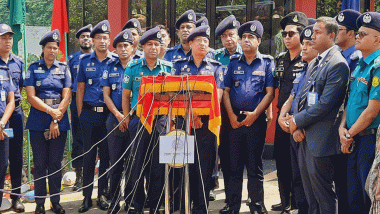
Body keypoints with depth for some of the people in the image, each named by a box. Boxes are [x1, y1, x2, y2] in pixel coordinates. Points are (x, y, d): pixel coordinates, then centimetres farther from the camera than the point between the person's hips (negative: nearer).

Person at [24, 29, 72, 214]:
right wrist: (50, 110, -14)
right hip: (38, 121, -1)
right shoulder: (33, 68, 6)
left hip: (60, 121, 1)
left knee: (56, 163, 4)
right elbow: (31, 96, -3)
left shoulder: (63, 69, 9)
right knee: (40, 163, 2)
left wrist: (56, 120, -8)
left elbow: (66, 96, 1)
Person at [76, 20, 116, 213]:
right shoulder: (85, 60, 8)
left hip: (108, 113, -1)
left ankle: (102, 195, 15)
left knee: (106, 155, 5)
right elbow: (80, 88, 11)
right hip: (89, 113, 1)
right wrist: (80, 112, 4)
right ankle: (87, 197, 11)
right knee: (88, 155, 3)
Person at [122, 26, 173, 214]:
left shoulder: (168, 68, 7)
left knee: (159, 164, 3)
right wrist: (127, 118, 2)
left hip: (161, 119, 1)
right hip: (139, 119, -1)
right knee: (137, 163, 3)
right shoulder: (133, 67, 4)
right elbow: (126, 95, 8)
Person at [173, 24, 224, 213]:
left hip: (206, 122, 0)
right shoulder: (179, 65, 12)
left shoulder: (215, 67, 11)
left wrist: (199, 114, -13)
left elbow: (217, 96, 1)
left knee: (204, 166, -2)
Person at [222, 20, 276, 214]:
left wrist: (255, 114, -12)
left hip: (256, 119, -2)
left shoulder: (267, 62, 4)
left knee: (255, 164, 3)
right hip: (235, 119, 2)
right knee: (235, 163, 6)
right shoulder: (234, 62, 11)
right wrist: (231, 115, -5)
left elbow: (270, 92, -2)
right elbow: (226, 91, 8)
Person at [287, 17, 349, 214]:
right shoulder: (313, 63, 16)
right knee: (309, 190, 17)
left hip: (321, 139, -9)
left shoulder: (338, 64, -14)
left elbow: (325, 104, -19)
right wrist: (296, 125, 0)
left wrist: (298, 121, -11)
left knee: (323, 192, 1)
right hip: (305, 137, 9)